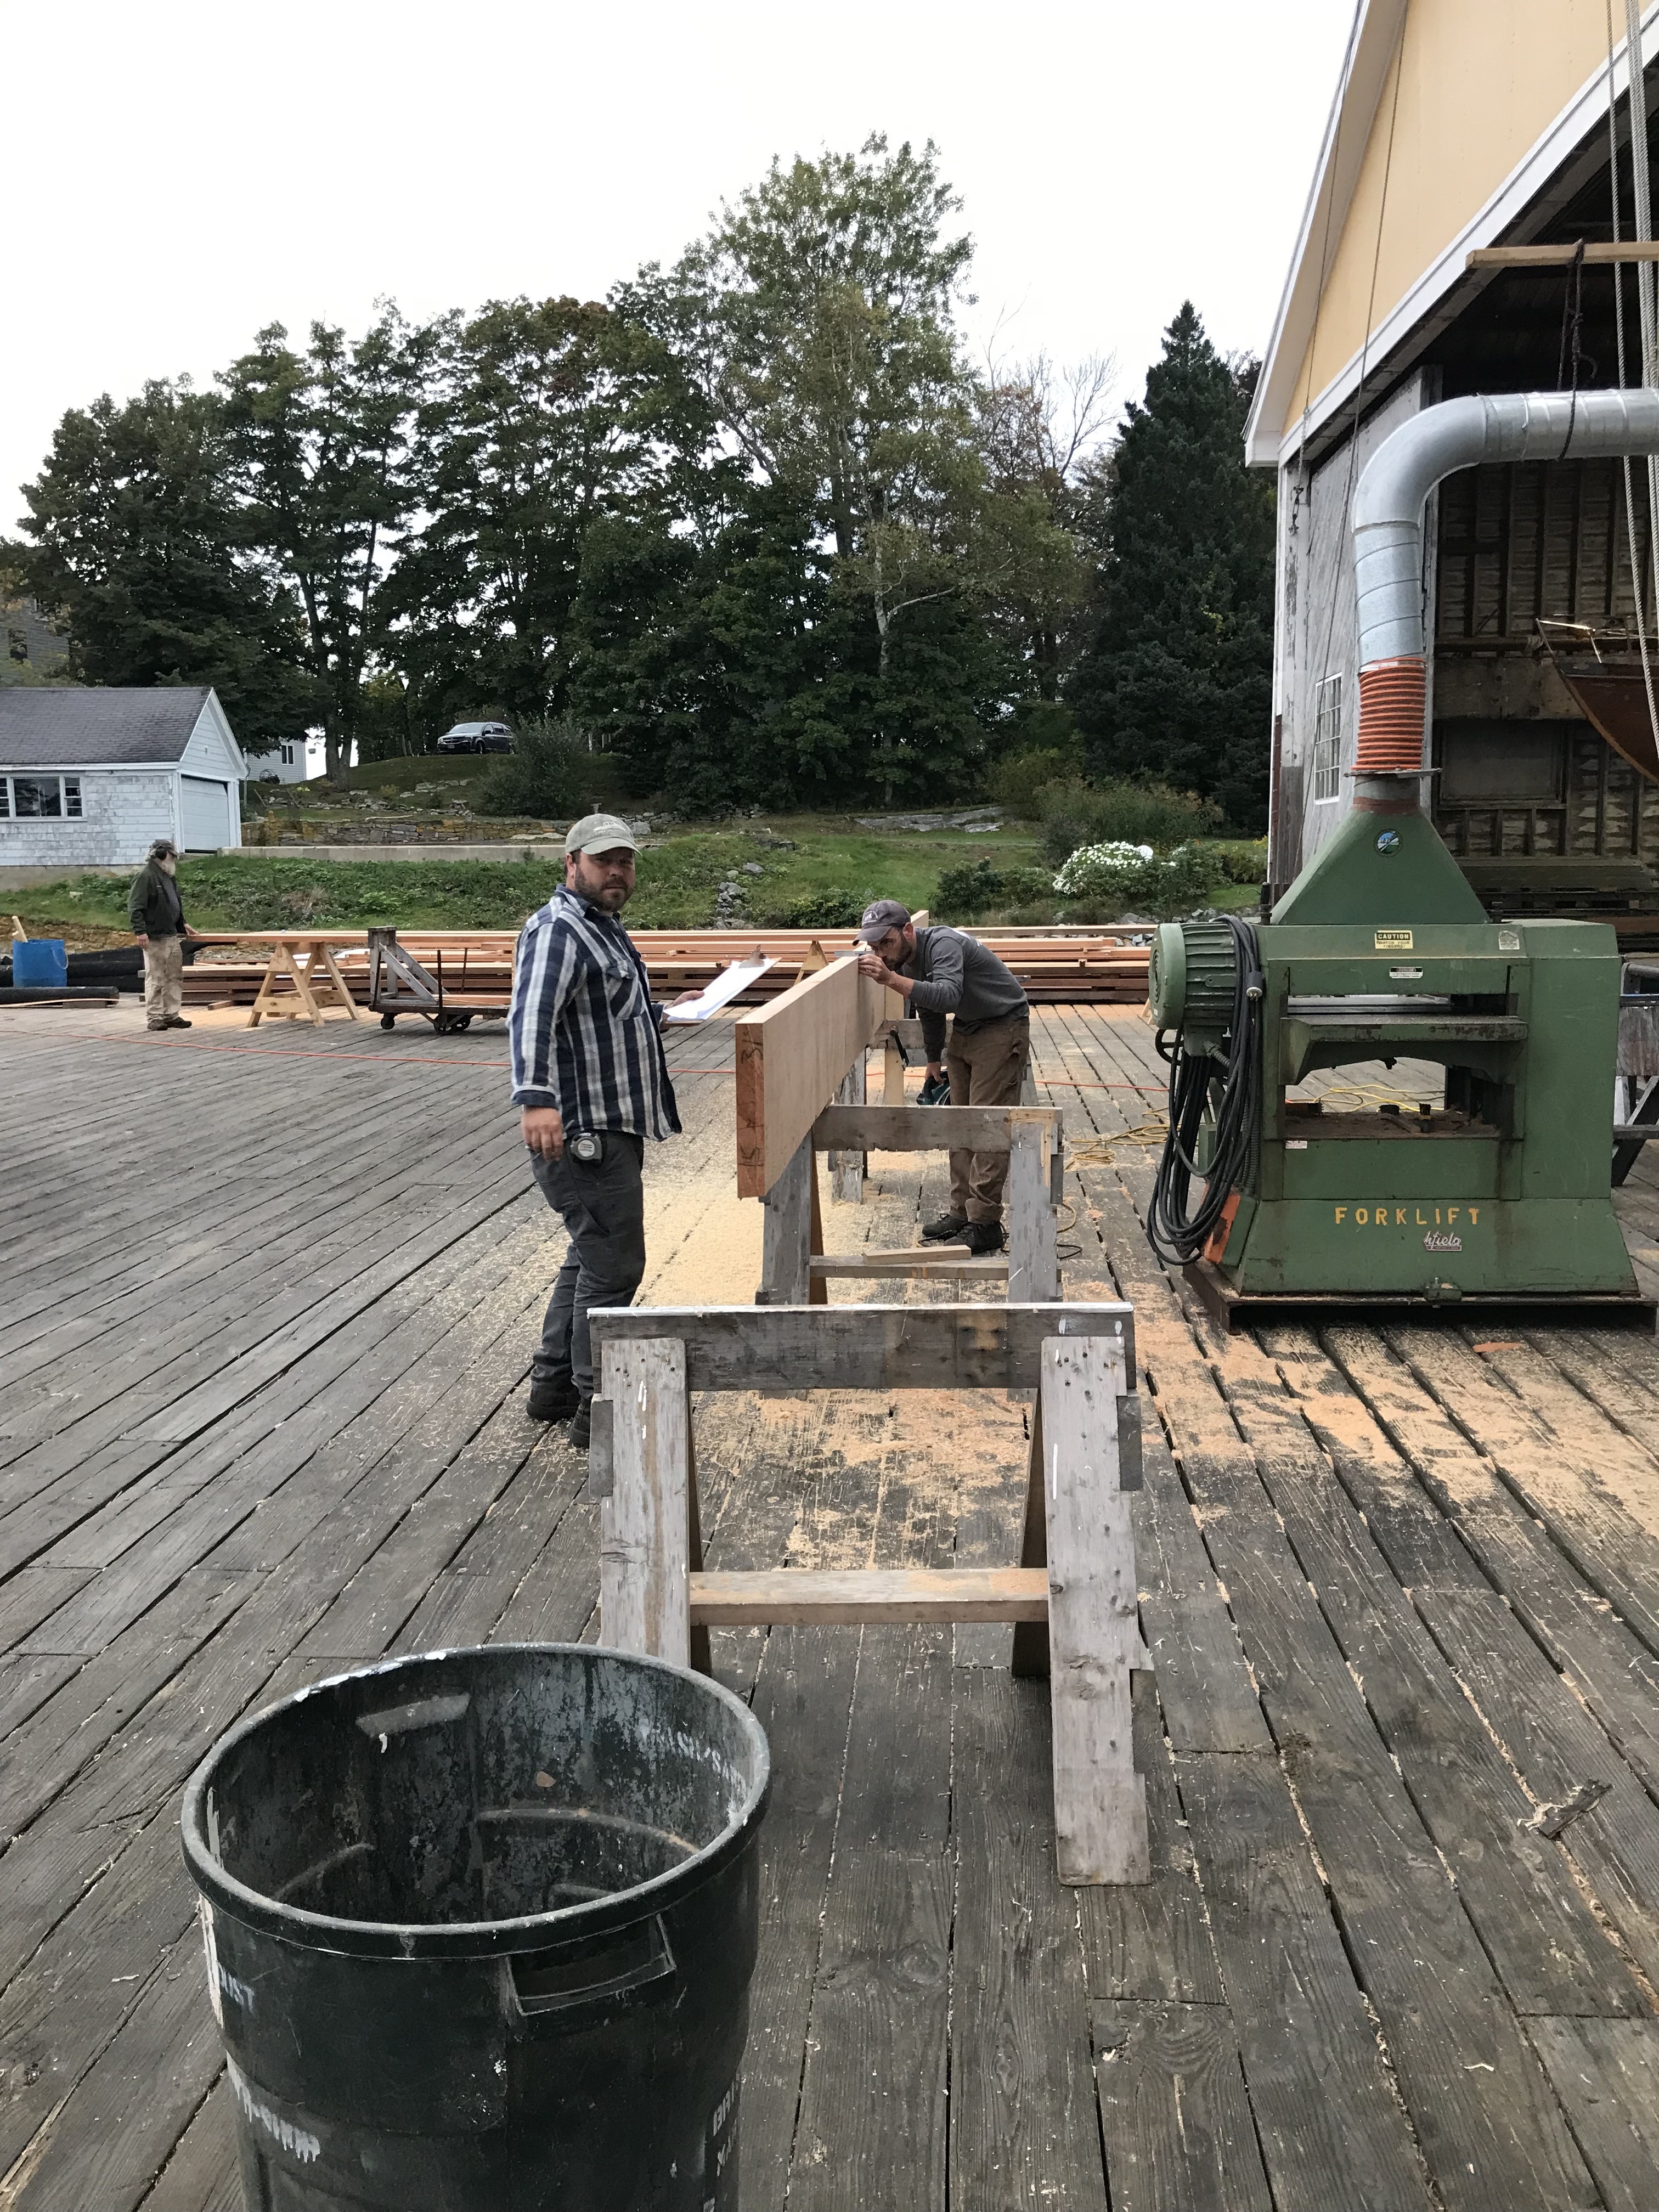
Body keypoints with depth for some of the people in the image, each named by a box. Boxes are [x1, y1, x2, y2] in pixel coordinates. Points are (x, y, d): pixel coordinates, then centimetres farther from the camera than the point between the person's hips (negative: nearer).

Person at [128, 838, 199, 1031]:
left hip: (173, 936, 9)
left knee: (175, 977, 10)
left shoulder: (168, 877, 19)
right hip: (155, 938, -9)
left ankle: (171, 1015, 17)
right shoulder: (145, 877, -11)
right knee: (155, 979, -6)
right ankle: (153, 1018, -2)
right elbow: (135, 907, -16)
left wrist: (183, 924, 24)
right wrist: (140, 931, -22)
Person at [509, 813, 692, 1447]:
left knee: (591, 1258, 19)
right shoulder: (557, 930, -15)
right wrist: (535, 1098, -45)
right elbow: (532, 1017, -32)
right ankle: (598, 1412, 3)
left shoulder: (603, 929, 18)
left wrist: (666, 1013, 32)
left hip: (610, 1132, 11)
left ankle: (553, 1386, 32)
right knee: (614, 1268, -7)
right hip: (581, 1134, -11)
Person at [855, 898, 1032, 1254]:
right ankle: (962, 1210, 17)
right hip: (965, 1030, 9)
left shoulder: (943, 944, -27)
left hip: (1004, 1028, -9)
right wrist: (934, 1061, 27)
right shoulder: (906, 960, 2)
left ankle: (986, 1225, -12)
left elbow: (948, 996, -46)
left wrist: (891, 979, -54)